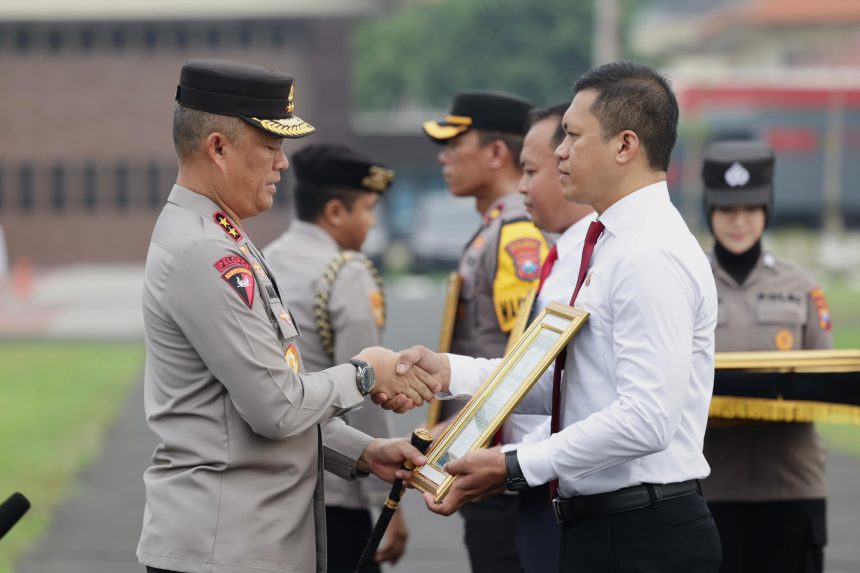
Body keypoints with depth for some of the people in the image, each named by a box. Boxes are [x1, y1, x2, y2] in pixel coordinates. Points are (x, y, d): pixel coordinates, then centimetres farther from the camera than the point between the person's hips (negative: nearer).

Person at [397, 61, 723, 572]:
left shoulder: (653, 257, -17)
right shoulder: (610, 247, 16)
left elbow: (646, 419, -25)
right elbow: (571, 383, 15)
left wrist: (513, 468, -22)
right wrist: (451, 372, 5)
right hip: (598, 527, 9)